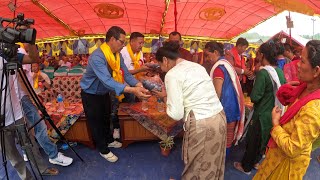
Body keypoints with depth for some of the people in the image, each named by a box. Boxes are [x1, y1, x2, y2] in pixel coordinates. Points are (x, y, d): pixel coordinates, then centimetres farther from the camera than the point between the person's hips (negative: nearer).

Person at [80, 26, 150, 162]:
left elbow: (125, 74, -14)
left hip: (104, 92, 7)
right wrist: (132, 90, -56)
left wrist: (139, 85, -33)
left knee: (106, 118, 24)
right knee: (96, 122, 9)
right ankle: (103, 150, 27)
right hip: (91, 94, -7)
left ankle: (109, 140, 47)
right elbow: (107, 81, -47)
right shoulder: (97, 57, -36)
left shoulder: (117, 55, -10)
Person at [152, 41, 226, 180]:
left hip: (201, 125, -7)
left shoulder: (172, 74, -11)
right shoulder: (197, 66, 13)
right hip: (219, 117, 8)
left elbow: (176, 114, -13)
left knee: (197, 167, 16)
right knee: (213, 164, 25)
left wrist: (165, 96, 3)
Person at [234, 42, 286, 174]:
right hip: (275, 113, 7)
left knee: (253, 140, 11)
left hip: (262, 115, -7)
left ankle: (246, 167, 29)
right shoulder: (280, 71, -2)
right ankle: (255, 161, 42)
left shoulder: (263, 73, -23)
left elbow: (255, 97, -26)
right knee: (265, 139, 23)